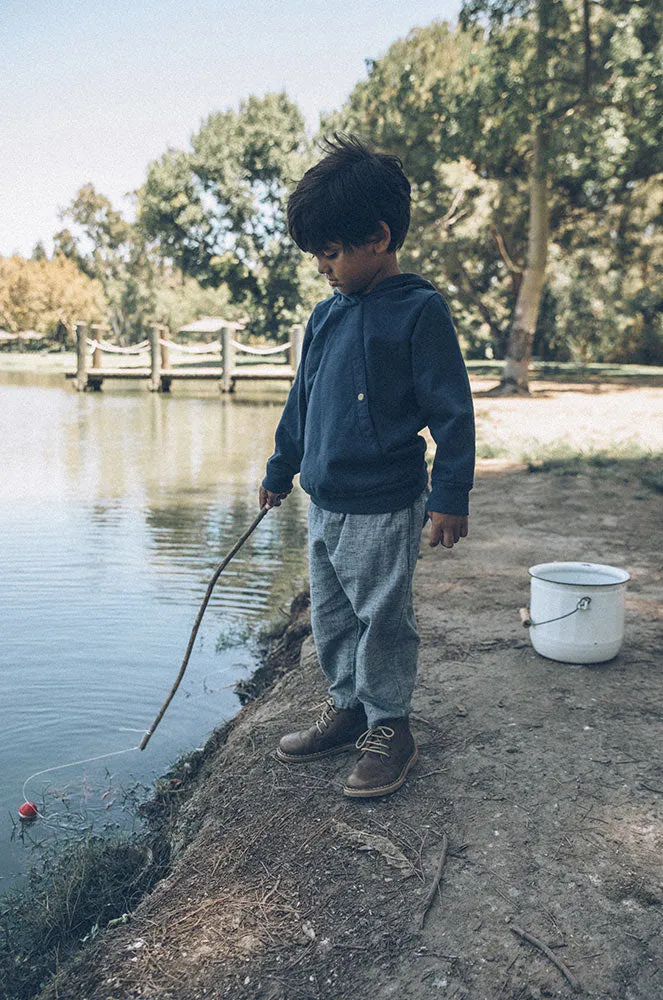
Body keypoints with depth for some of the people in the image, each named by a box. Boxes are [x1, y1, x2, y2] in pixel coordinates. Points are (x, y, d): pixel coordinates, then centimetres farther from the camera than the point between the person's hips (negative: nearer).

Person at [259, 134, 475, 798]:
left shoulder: (419, 311, -12)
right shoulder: (325, 317, 9)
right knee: (330, 619, 18)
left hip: (383, 511, -7)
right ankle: (346, 708, 36)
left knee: (382, 623, 6)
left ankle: (388, 726, 25)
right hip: (323, 505, 8)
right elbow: (300, 403, 18)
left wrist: (450, 496, -14)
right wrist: (279, 472, 23)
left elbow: (451, 411, -12)